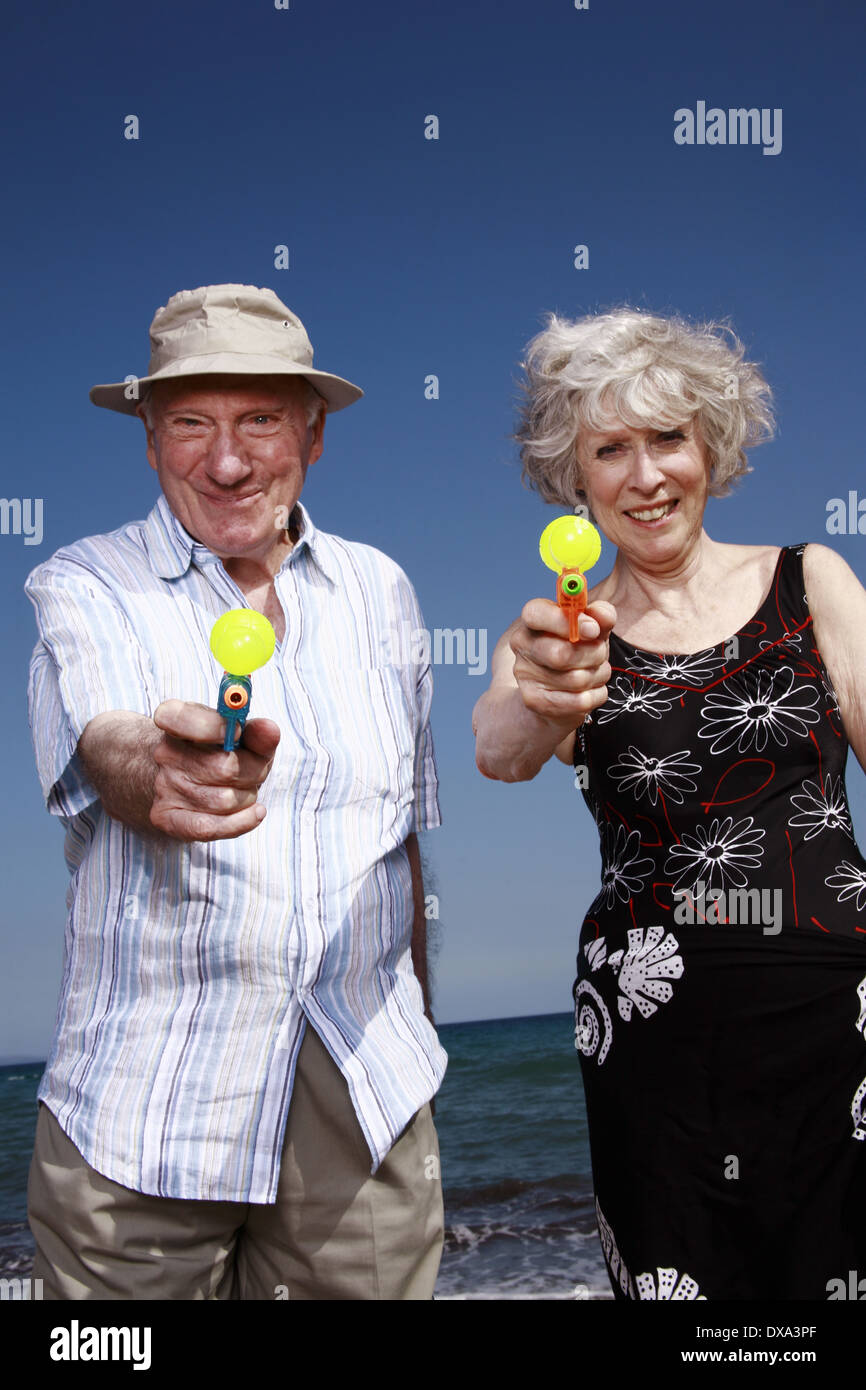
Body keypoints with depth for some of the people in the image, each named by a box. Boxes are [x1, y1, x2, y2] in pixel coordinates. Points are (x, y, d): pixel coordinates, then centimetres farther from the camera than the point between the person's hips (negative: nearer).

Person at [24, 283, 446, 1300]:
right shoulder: (86, 589, -2)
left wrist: (417, 1023, 14)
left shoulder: (378, 591, 8)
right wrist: (158, 772, -46)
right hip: (143, 1116, -2)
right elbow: (100, 749, -23)